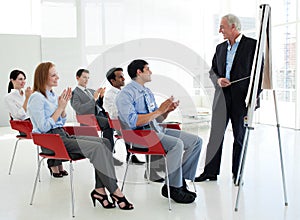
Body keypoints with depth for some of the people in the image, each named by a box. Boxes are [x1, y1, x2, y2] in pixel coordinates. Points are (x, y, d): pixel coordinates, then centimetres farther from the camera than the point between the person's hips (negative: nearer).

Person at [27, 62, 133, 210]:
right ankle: (115, 192, -21)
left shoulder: (52, 95, 19)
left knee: (105, 142, -13)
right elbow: (44, 127, -15)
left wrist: (63, 106, 6)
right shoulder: (36, 98, -7)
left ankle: (99, 189, -20)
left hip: (63, 136, 9)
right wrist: (60, 107, -10)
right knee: (97, 148, -26)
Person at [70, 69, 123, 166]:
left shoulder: (91, 91, 27)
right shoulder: (74, 93, 4)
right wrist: (94, 98, -16)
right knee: (108, 123, -33)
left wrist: (101, 96, 6)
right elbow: (79, 110, -11)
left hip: (101, 114, 6)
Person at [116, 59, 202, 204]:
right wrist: (159, 110, -19)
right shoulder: (125, 94, -8)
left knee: (196, 141, -5)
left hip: (156, 130, 9)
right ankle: (172, 188, -16)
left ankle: (180, 181, -2)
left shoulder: (148, 92, 18)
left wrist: (168, 110, 1)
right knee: (177, 144, -31)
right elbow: (133, 122, -22)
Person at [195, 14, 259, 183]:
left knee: (240, 137, 6)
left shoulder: (252, 45, -3)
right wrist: (218, 80, -5)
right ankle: (210, 172, 13)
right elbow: (212, 71, 17)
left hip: (242, 99, -4)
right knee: (216, 135, 4)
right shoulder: (220, 48, 14)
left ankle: (237, 174, 18)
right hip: (222, 97, 4)